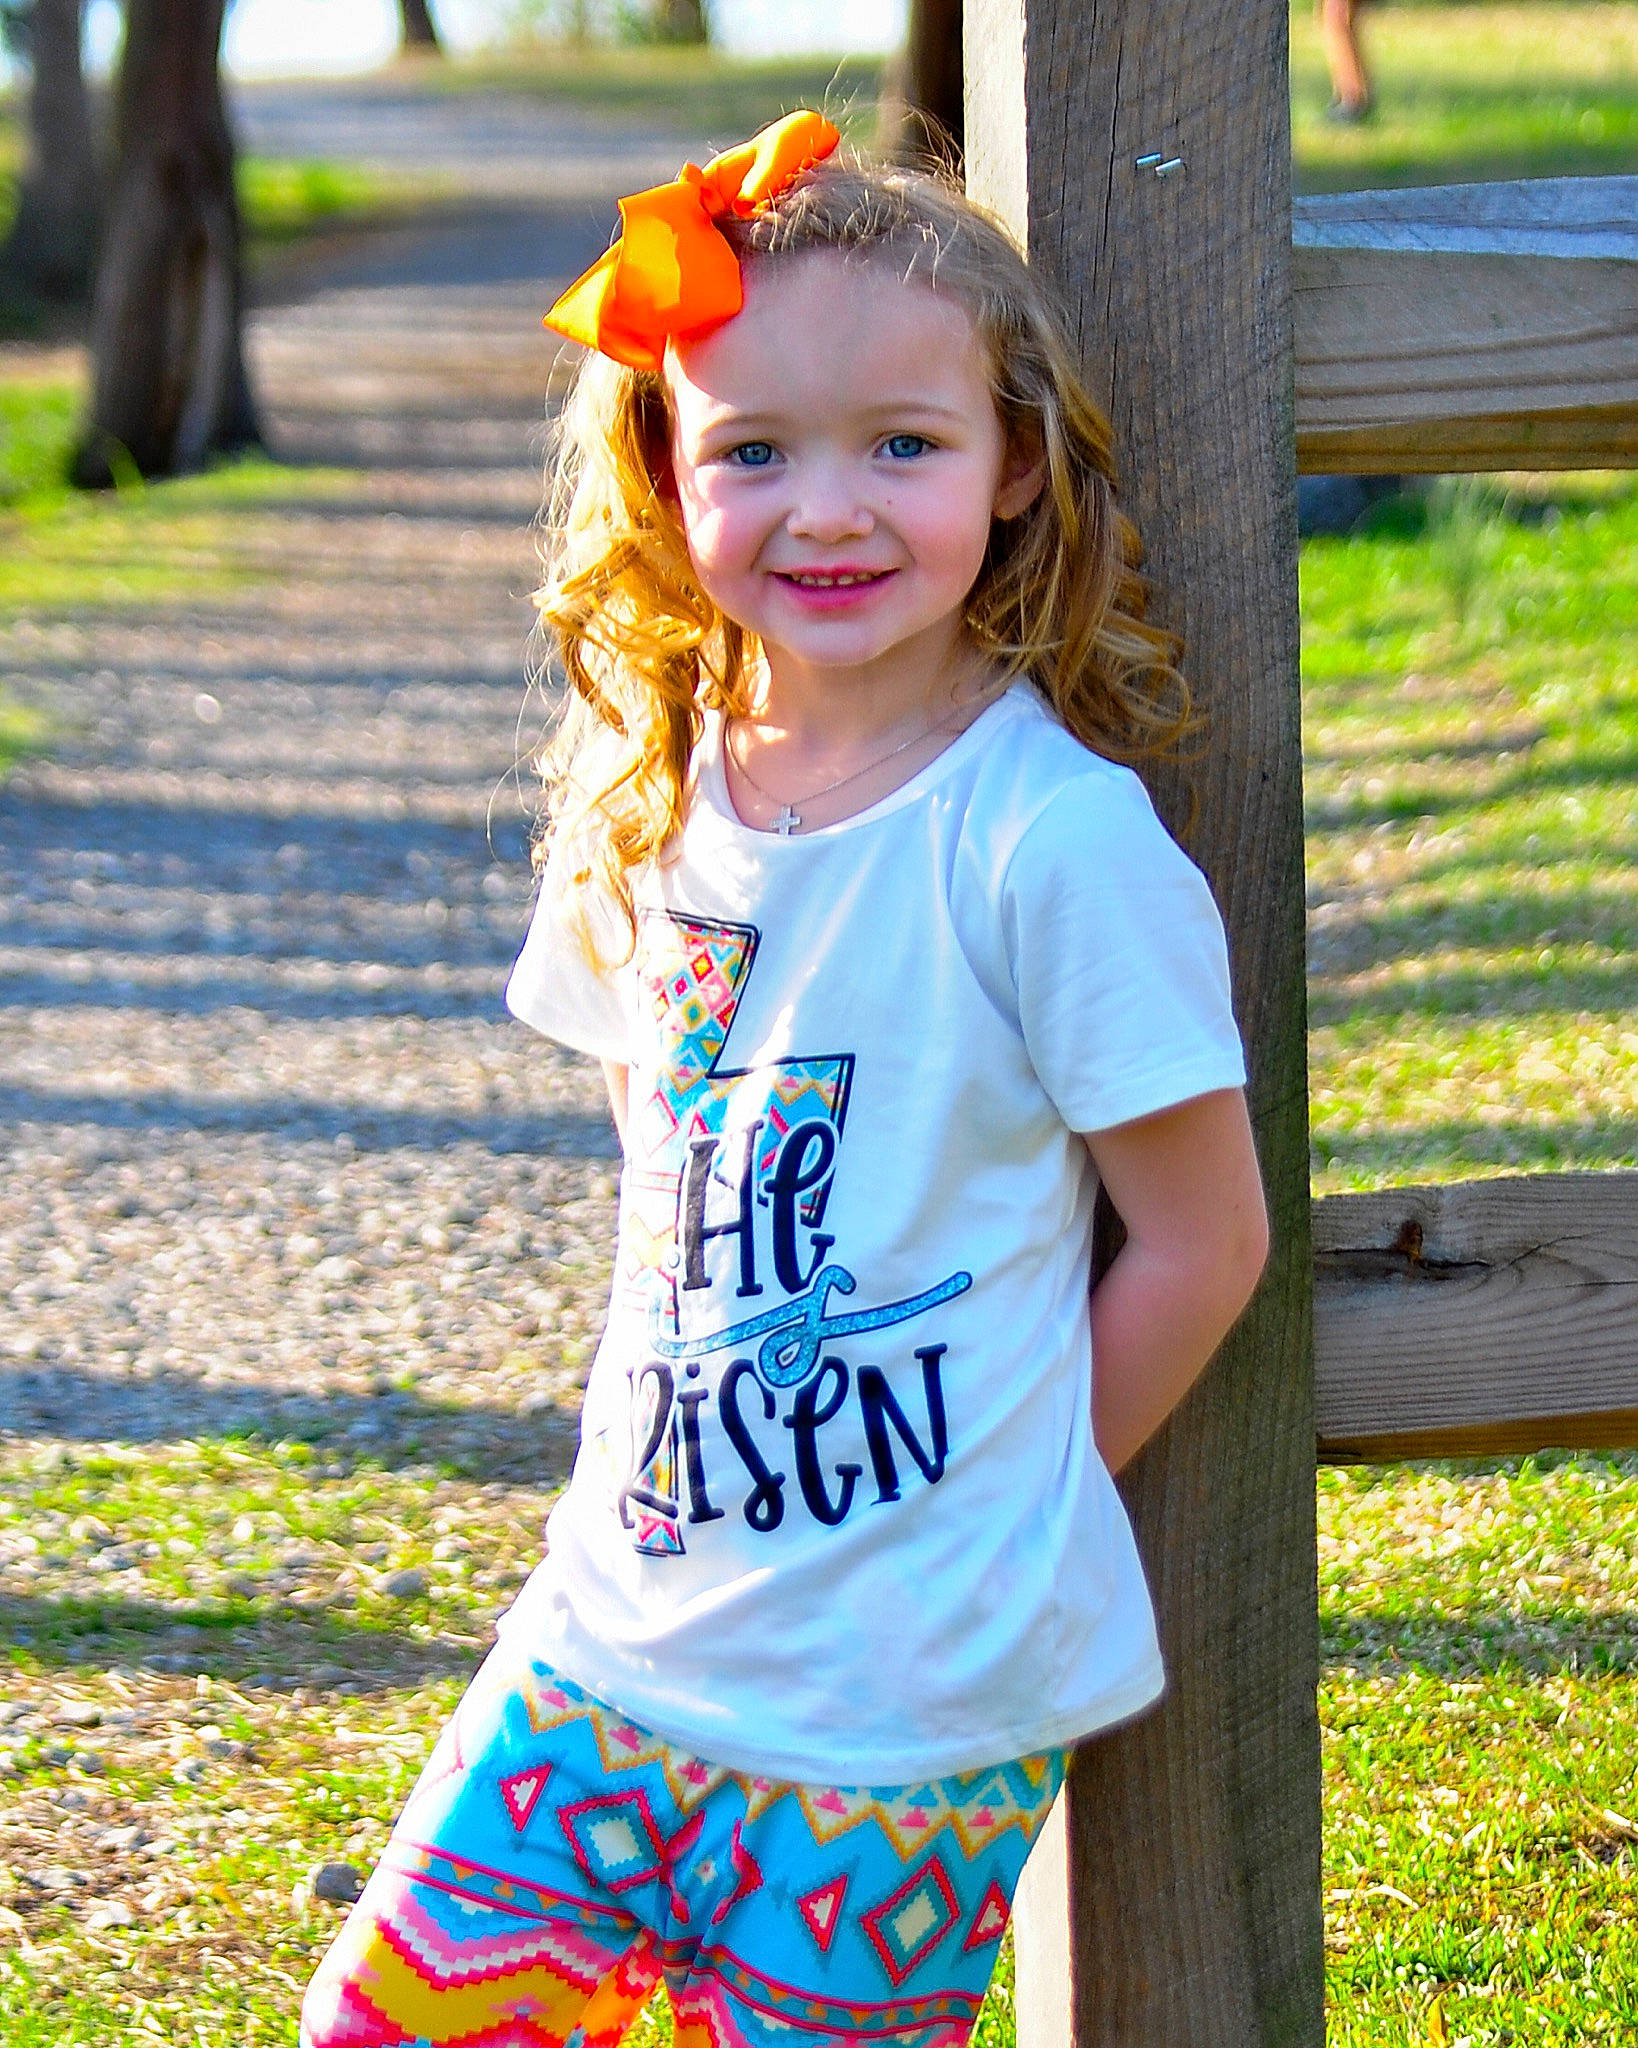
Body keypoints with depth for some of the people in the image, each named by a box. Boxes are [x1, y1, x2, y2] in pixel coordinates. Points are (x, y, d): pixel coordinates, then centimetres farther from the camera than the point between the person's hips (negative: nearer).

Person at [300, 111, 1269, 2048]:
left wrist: (976, 1514, -2)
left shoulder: (1051, 837, -15)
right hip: (618, 1633, 6)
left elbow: (1204, 1240, -9)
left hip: (912, 1708, -6)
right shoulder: (648, 793, 4)